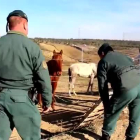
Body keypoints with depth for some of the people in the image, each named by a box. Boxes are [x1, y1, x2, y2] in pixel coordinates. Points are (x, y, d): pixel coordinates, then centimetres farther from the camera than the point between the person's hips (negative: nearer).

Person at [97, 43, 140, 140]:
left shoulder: (103, 62, 14)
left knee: (111, 113, 16)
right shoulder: (124, 56, 32)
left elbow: (102, 85, 8)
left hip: (126, 88, -6)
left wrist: (106, 104, 14)